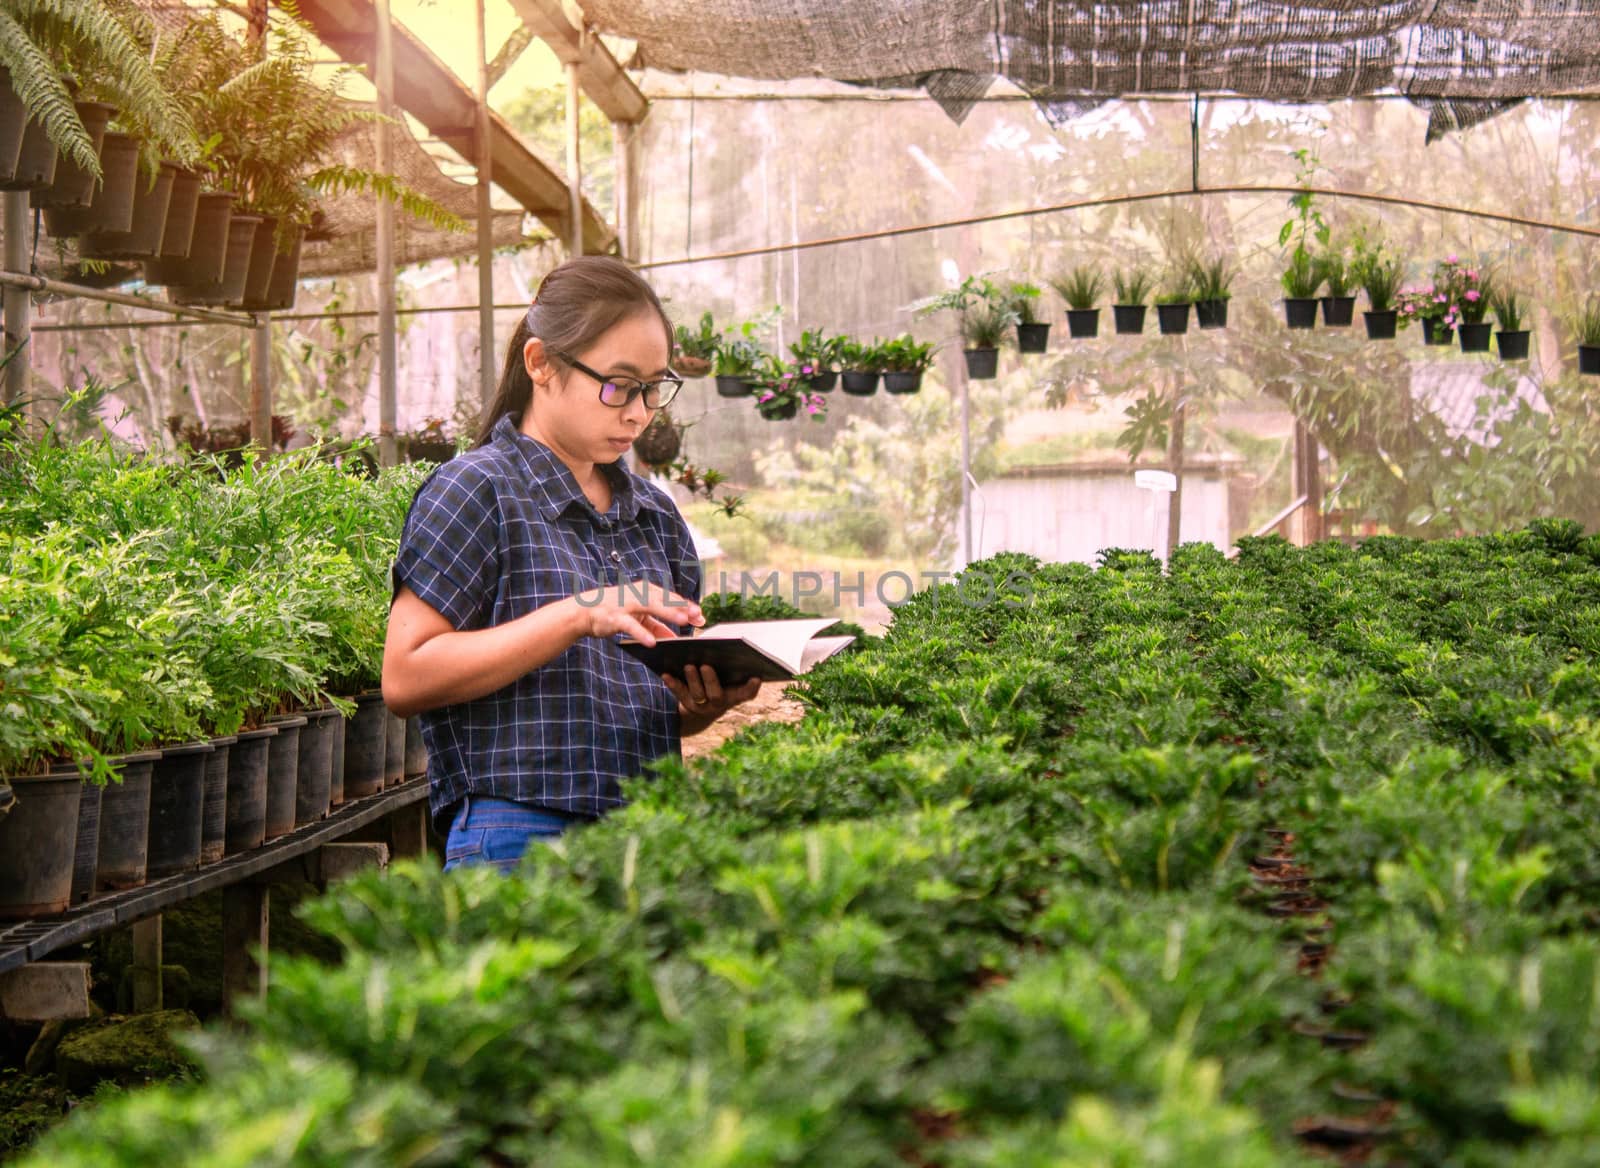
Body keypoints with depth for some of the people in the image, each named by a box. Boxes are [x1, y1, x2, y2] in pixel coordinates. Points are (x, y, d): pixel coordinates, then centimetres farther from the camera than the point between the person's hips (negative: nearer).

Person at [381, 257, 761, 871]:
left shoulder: (654, 511, 16)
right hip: (519, 839, -6)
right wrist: (579, 615, -17)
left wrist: (705, 702, -1)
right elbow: (406, 678, -12)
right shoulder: (475, 490, -3)